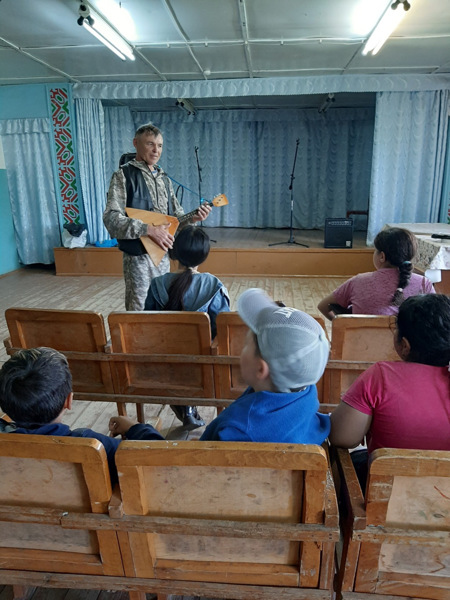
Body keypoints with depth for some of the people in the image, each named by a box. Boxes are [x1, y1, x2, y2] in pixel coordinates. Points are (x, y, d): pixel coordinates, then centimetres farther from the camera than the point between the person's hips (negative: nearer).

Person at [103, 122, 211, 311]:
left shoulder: (164, 179, 14)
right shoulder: (123, 176, -7)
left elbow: (176, 214, 17)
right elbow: (111, 219, -18)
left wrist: (193, 218, -4)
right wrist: (149, 229, -26)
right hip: (138, 257, -6)